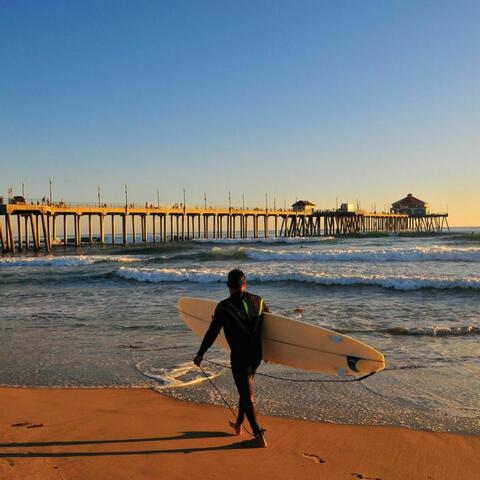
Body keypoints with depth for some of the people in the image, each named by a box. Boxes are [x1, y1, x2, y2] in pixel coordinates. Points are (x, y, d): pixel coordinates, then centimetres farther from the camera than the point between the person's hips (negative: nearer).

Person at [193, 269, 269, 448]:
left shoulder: (224, 307, -11)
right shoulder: (258, 301, 2)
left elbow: (212, 333, -7)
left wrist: (200, 354, 5)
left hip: (239, 356, -5)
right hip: (257, 354, 6)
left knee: (247, 396, 4)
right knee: (245, 389, 24)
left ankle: (259, 436, 8)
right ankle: (238, 424, 40)